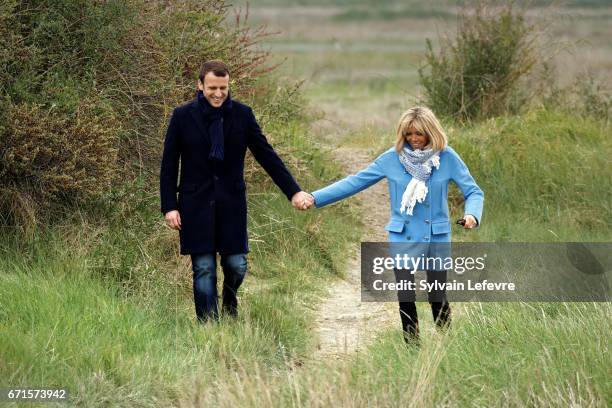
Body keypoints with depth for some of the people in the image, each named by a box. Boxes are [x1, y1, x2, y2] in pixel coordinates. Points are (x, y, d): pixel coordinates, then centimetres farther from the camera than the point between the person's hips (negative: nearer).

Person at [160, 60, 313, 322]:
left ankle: (229, 303, 36)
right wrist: (169, 207, -7)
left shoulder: (242, 114, 0)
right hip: (196, 205, -1)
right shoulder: (183, 116, -4)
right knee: (204, 270, -2)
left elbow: (267, 156, 1)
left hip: (231, 203, 2)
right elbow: (169, 165, -1)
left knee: (236, 265, 3)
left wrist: (294, 192, -6)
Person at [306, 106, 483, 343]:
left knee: (438, 298, 2)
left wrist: (472, 214, -25)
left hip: (437, 238, -1)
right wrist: (315, 198, -8)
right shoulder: (393, 158, -4)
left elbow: (473, 191, -2)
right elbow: (354, 182, -1)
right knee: (405, 299, -1)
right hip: (403, 238, 1)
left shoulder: (446, 158, -6)